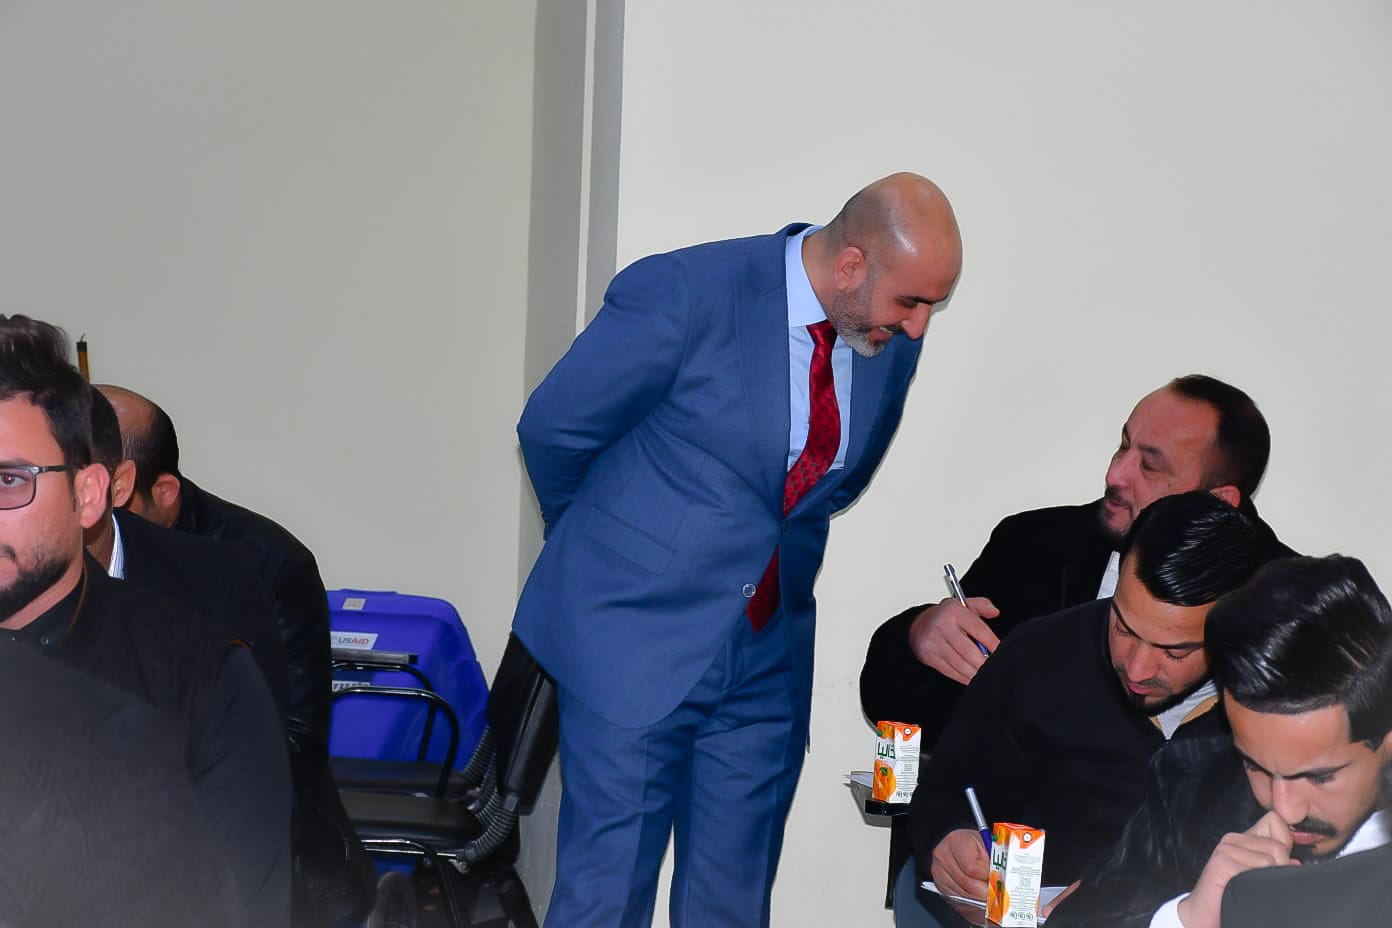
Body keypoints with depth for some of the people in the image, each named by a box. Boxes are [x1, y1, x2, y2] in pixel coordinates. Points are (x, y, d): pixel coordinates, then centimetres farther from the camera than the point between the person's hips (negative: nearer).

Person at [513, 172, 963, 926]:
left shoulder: (891, 340, 1)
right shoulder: (686, 293, -17)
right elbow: (552, 427, -6)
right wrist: (608, 546, 9)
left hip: (768, 658, 5)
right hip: (639, 639, -5)